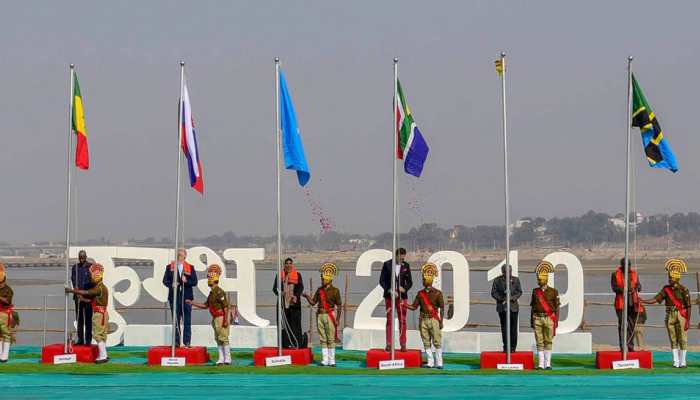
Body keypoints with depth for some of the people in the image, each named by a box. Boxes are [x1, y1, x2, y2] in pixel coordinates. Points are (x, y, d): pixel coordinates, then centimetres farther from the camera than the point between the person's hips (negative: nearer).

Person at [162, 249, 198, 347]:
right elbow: (165, 280, 4)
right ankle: (176, 341, 4)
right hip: (174, 297, 0)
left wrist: (186, 281, -16)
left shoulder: (190, 268, 7)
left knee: (187, 321, -1)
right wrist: (171, 284, -15)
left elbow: (194, 282, 2)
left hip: (186, 297, 0)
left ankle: (187, 342, 1)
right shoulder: (169, 267, 9)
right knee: (176, 321, 2)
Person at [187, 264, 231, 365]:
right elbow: (205, 306, 22)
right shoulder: (212, 292, 14)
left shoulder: (219, 292, -17)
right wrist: (192, 303, 18)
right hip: (215, 318, 10)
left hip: (221, 318, -10)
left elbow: (226, 307, -20)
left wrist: (225, 320, -24)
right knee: (218, 339, 11)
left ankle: (227, 359, -3)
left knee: (223, 338, -6)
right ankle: (221, 359, 14)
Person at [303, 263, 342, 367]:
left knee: (331, 339, -3)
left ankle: (332, 361, 0)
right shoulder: (319, 290, 11)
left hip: (330, 315, -5)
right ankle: (324, 360, 9)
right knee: (323, 339, 6)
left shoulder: (335, 290, -2)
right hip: (320, 315, 5)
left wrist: (338, 319, -8)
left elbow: (338, 306, -2)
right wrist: (307, 296, -6)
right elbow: (313, 302, 12)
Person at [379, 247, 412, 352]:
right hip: (389, 296, -1)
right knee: (389, 320, 0)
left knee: (402, 321, -1)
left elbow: (409, 281, 9)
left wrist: (404, 288, -11)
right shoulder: (387, 264, -1)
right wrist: (390, 291, -13)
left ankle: (403, 344, 2)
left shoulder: (406, 266, 5)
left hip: (402, 296, 1)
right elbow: (382, 280, -1)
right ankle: (389, 344, 3)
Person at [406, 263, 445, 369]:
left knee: (437, 342, -4)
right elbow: (414, 307, 9)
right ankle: (430, 362, 11)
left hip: (434, 320, -4)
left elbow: (442, 308, -1)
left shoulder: (437, 293, -2)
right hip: (423, 320, 4)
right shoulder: (420, 293, 10)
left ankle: (438, 363, 0)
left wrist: (441, 321, -7)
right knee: (426, 342, 5)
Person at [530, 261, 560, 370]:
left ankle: (548, 364, 5)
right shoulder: (535, 291, 9)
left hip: (549, 319, -2)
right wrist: (531, 321, 8)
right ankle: (540, 364, 4)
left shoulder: (553, 291, 1)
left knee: (548, 341, 1)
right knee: (539, 342, 1)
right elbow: (532, 307, 12)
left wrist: (556, 322, -4)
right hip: (537, 319, 2)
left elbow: (556, 307, 2)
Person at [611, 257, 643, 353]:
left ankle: (630, 346, 16)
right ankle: (622, 347, -8)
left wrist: (638, 287, -15)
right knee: (622, 325, -8)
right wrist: (624, 289, -23)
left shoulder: (634, 273, 10)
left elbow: (639, 288, 9)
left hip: (633, 303, 4)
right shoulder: (616, 274, -1)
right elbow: (614, 287, -8)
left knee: (632, 325, 7)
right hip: (621, 303, -4)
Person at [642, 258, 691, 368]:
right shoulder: (666, 289, 7)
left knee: (682, 339, -2)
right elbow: (655, 299, 4)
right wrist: (642, 301, -8)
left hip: (681, 317, -5)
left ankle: (683, 362, 4)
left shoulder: (683, 290, -6)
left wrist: (688, 321, -11)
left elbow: (688, 307, -6)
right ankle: (676, 362, 12)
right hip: (670, 317, 5)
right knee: (673, 340, 7)